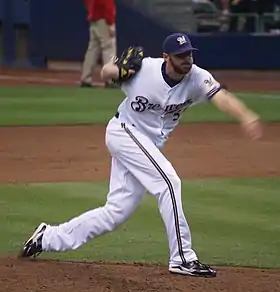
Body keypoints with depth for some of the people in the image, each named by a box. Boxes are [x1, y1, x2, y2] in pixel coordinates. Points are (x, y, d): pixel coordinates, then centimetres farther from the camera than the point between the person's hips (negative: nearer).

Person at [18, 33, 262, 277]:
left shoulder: (197, 78, -17)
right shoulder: (144, 67, -19)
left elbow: (221, 96, -36)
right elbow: (105, 73, -2)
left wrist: (246, 117, -55)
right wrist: (118, 70, -27)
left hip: (150, 145, 5)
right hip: (125, 131, -5)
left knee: (116, 212, 7)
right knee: (168, 181, -22)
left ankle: (49, 238, 22)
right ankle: (183, 258, -17)